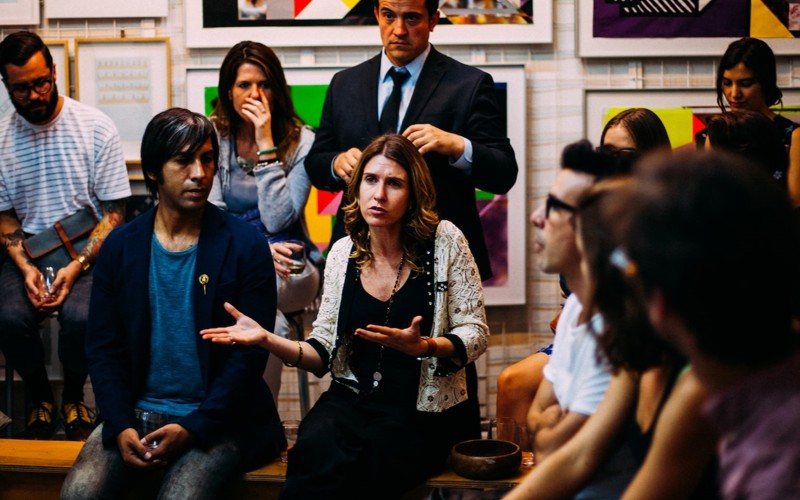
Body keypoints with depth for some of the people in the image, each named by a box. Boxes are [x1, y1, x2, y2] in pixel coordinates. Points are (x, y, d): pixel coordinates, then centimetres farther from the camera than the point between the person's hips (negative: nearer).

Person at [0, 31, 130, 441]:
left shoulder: (95, 128, -7)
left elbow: (114, 212, -5)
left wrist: (77, 266, -18)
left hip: (89, 251, -2)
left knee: (81, 315, -31)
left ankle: (73, 398, 1)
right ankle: (41, 401, 3)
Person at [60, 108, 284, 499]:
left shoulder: (245, 247, -4)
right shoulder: (121, 246, 6)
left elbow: (250, 353, -7)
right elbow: (103, 346, 6)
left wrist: (191, 429, -15)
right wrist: (120, 425, -10)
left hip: (214, 420, -3)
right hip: (134, 412, 3)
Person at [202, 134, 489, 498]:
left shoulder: (445, 241, -2)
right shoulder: (343, 253, 8)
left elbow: (476, 334, -2)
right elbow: (324, 352, 10)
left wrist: (423, 347, -22)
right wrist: (267, 340, -8)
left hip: (424, 411, -2)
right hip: (353, 398, 3)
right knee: (318, 449, -33)